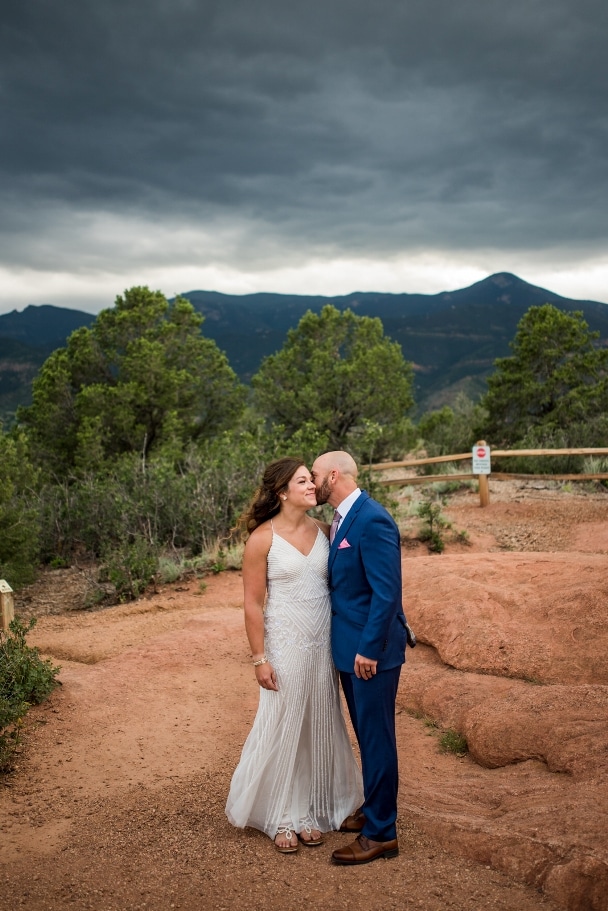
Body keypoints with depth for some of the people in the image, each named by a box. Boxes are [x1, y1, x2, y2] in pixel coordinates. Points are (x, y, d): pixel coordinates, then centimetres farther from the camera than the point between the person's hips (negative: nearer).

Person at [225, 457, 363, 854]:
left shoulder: (322, 530, 2)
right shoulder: (263, 538, -12)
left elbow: (335, 582, 8)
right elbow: (253, 604, -9)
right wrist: (259, 659, -10)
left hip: (323, 643, 5)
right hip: (285, 645, -5)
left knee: (319, 727, 13)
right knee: (282, 728, 7)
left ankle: (311, 811, 31)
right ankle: (281, 817, 26)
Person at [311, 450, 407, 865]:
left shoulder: (372, 520, -20)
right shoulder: (342, 520, 10)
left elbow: (387, 592, -23)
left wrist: (369, 649, -21)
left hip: (372, 649, -9)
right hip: (349, 647, 9)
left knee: (377, 738, 2)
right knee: (367, 735, 20)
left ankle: (381, 834, 14)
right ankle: (373, 809, 36)